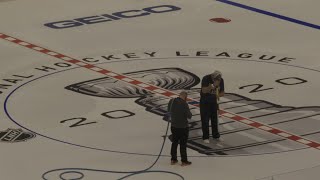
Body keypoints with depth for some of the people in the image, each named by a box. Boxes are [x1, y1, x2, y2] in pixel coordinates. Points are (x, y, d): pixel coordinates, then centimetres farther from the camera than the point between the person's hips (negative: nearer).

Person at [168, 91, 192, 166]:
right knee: (183, 144, 5)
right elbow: (189, 116, -18)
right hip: (183, 127, -5)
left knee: (174, 143, 18)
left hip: (174, 126, 5)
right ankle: (184, 161, 13)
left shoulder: (171, 101, -4)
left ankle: (173, 159, 25)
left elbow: (169, 111, 13)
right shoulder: (184, 104, -23)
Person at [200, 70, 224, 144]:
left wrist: (218, 95, -25)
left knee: (214, 118, 13)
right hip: (204, 102, -4)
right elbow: (204, 90, -34)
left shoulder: (221, 80, -11)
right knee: (205, 119, -2)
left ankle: (215, 135, 28)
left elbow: (222, 92, -2)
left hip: (214, 101, 4)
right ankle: (205, 137, 6)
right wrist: (213, 86, -47)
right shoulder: (206, 78, -24)